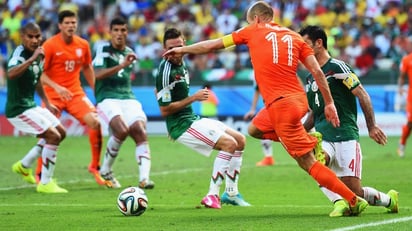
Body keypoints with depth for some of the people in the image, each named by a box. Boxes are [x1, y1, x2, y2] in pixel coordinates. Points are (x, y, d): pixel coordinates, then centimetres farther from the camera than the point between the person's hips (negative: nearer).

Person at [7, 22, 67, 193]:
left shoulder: (38, 54, 7)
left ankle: (24, 166, 26)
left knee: (61, 133, 16)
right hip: (18, 109, -10)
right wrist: (32, 59, -46)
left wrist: (47, 103, 28)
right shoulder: (19, 53, -20)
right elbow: (11, 73, -42)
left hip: (31, 106, 10)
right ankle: (45, 183, -7)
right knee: (54, 136, -16)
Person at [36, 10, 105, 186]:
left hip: (75, 92, 4)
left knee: (95, 123, -12)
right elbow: (40, 73, -12)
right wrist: (57, 87, -26)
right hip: (53, 95, -4)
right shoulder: (50, 45, -11)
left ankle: (95, 167, 5)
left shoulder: (83, 45, 2)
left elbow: (87, 69, 18)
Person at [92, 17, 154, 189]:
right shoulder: (103, 49, -1)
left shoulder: (129, 53, 19)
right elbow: (98, 74, -18)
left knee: (140, 131, -19)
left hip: (128, 99, 6)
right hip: (107, 98, -6)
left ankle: (144, 178, -25)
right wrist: (122, 65, -26)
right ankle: (105, 171, -6)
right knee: (121, 130, -29)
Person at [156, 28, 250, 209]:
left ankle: (230, 193, 15)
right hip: (181, 125, -10)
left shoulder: (181, 64, 9)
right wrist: (193, 98, -18)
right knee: (229, 143, -22)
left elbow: (158, 92, 26)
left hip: (193, 119, 10)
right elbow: (164, 110, -22)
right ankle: (212, 196, -19)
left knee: (240, 140, 11)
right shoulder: (166, 72, -20)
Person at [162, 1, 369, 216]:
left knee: (307, 163, -5)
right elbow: (317, 71, 6)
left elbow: (213, 45, 16)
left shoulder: (252, 31, 7)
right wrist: (329, 103, 11)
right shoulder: (294, 36, 15)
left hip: (280, 105, -6)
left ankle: (354, 200, -11)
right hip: (298, 99, 6)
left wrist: (182, 49, 29)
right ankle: (312, 142, 16)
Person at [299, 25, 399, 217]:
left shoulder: (336, 67, -3)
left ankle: (389, 200, 20)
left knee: (355, 191, -9)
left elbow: (362, 94, -6)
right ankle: (339, 203, -28)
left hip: (345, 137, -6)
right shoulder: (310, 79, 20)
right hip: (323, 139, 6)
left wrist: (372, 126, -11)